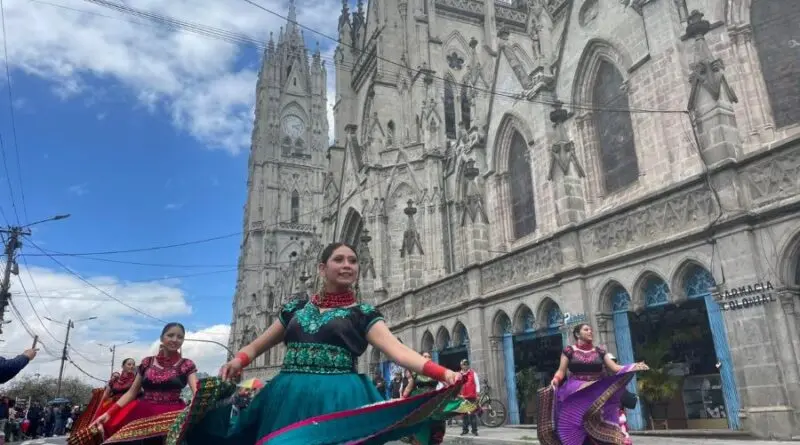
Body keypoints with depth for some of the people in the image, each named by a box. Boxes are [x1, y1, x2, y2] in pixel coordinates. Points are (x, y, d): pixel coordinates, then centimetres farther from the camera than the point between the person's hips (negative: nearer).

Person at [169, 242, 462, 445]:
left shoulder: (364, 315, 4)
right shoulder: (295, 309, 13)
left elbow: (398, 350, -9)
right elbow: (257, 346, 18)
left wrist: (441, 373, -25)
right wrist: (237, 361, -5)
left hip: (338, 402, -2)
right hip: (289, 401, 3)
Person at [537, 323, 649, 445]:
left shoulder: (599, 351, 13)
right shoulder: (569, 350, 5)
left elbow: (615, 368, 7)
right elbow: (561, 371, 2)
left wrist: (634, 366, -9)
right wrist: (555, 380, -20)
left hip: (597, 397, 2)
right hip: (575, 397, -2)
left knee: (598, 431, -4)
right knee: (573, 430, -6)